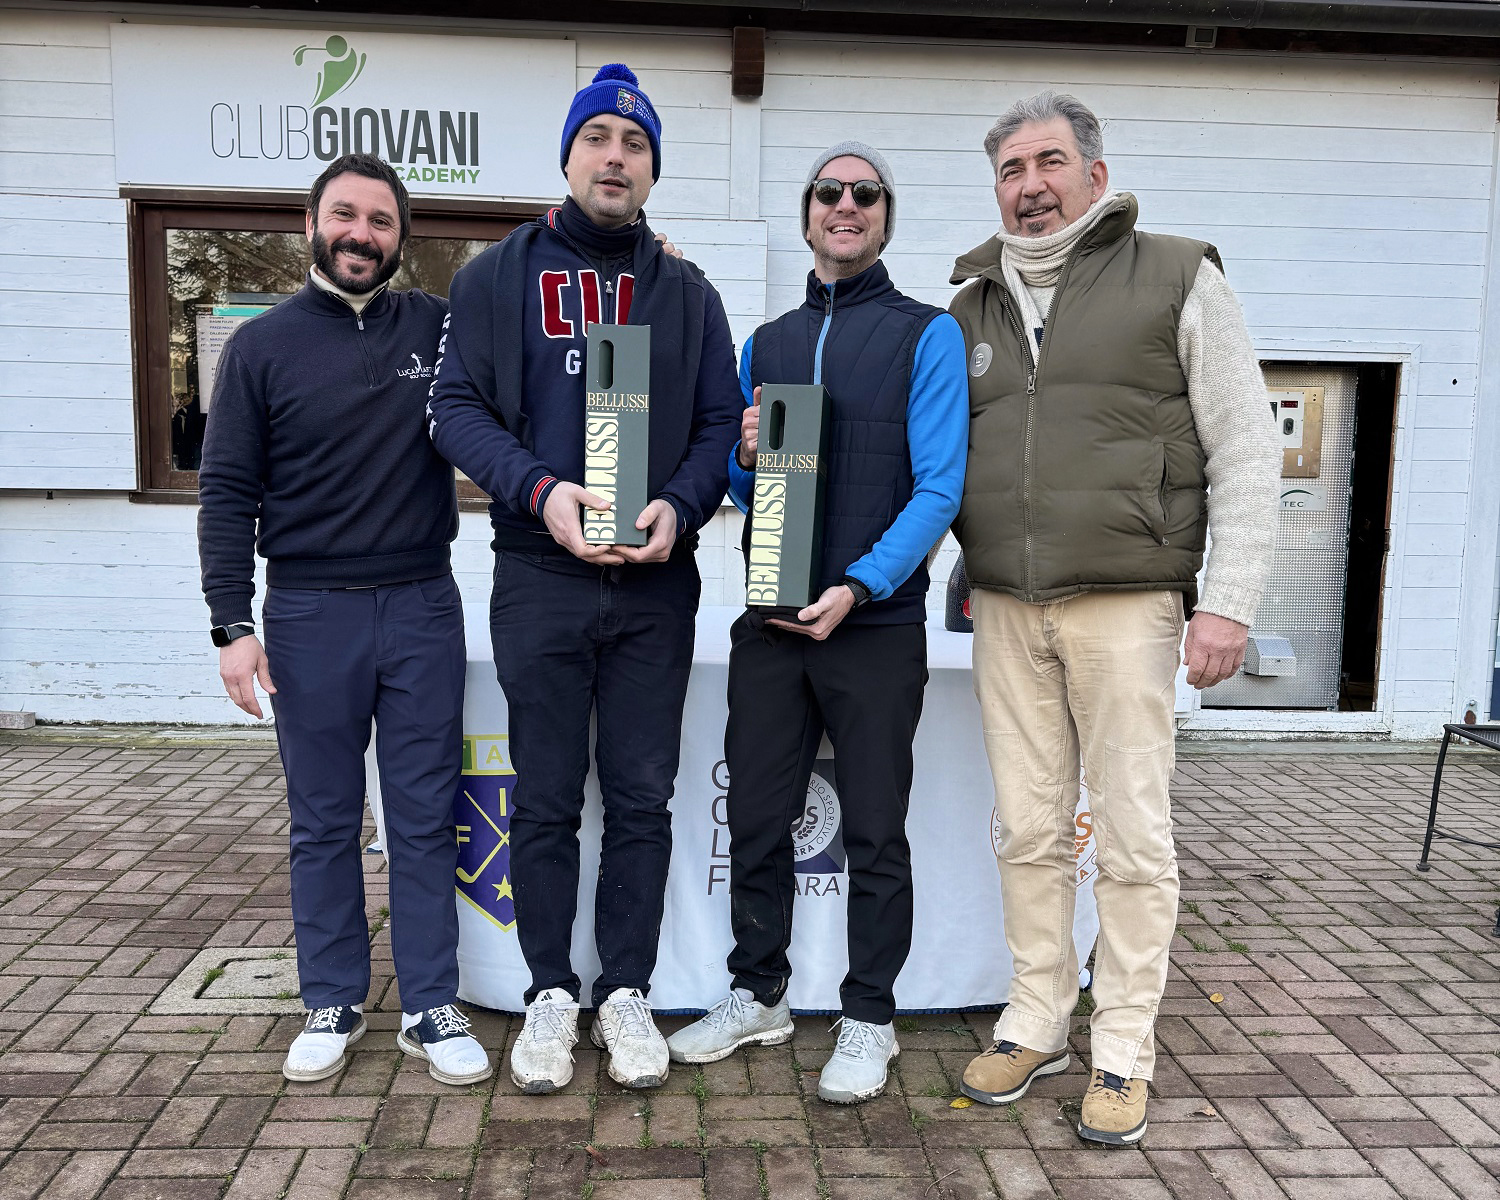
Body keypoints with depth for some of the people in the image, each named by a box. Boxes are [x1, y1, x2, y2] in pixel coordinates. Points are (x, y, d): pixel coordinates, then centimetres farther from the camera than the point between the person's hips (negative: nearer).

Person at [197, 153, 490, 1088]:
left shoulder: (440, 328, 5)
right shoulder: (263, 345, 3)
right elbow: (228, 493, 1)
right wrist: (233, 623, -7)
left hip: (423, 608, 1)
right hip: (310, 615, 0)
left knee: (426, 818, 5)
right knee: (324, 824, 9)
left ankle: (431, 1007, 17)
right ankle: (333, 1005, 24)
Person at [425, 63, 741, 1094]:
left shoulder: (688, 293, 12)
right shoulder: (499, 276, 7)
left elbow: (722, 424, 8)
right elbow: (456, 405, 1)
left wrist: (679, 506, -12)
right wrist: (542, 490, -16)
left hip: (657, 584, 2)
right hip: (540, 577, -1)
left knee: (642, 799, 7)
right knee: (546, 803, 6)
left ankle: (626, 992, 22)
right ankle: (552, 993, 23)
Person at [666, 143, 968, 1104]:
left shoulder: (927, 333, 0)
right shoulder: (767, 343, 15)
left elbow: (939, 487, -9)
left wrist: (856, 587, -20)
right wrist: (747, 458, -6)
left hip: (877, 626, -4)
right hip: (771, 622, 4)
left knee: (875, 835, 6)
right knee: (757, 822, 11)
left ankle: (870, 1018, 23)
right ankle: (759, 996, 29)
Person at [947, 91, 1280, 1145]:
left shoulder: (1178, 281, 2)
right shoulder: (971, 308, 14)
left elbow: (1246, 454, -1)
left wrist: (1229, 601, -8)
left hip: (1126, 604, -3)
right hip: (1006, 611, 4)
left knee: (1132, 834, 2)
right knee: (1029, 829, 10)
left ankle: (1123, 1050, 17)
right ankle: (1036, 1024, 25)